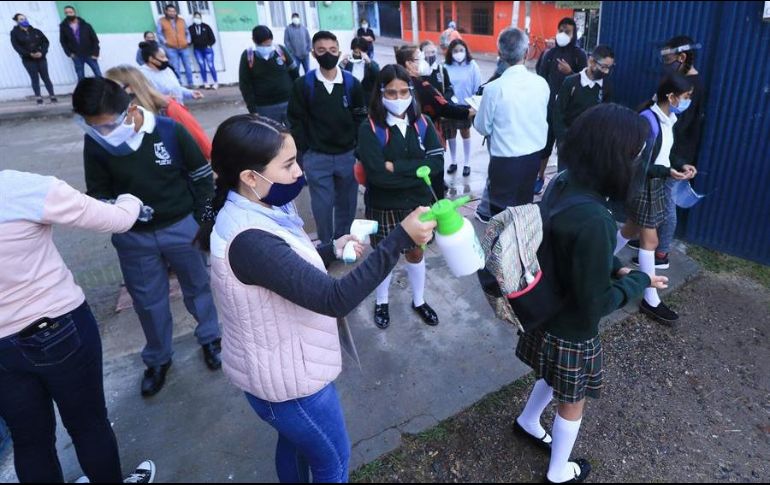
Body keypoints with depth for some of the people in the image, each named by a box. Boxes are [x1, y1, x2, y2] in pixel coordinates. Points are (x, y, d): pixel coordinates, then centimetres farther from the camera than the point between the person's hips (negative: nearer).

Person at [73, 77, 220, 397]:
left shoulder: (169, 131, -18)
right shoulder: (95, 143, -12)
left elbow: (202, 175, -6)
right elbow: (97, 194, -1)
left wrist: (202, 220, -2)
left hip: (182, 227, -2)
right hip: (133, 237, 2)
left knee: (198, 286, 16)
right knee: (148, 301, 16)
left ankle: (210, 338, 41)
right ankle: (158, 358, 37)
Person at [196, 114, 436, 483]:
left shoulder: (248, 214, -4)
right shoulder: (250, 241, -35)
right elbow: (335, 299, -39)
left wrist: (332, 249, 0)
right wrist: (401, 238, -39)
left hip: (279, 366, 9)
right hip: (286, 380, -9)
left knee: (294, 441, 33)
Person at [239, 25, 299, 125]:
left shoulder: (281, 50, -2)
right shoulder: (247, 56, -5)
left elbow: (295, 74, 7)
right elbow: (245, 85, -2)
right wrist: (252, 109, -7)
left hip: (289, 102, 2)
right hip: (265, 107, -1)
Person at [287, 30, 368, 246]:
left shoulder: (352, 83, 0)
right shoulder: (303, 84, -4)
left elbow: (360, 117, 5)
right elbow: (296, 120, -1)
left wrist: (356, 146, 0)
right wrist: (306, 150, -4)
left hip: (348, 154, 2)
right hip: (316, 157, -1)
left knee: (347, 202, 12)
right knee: (322, 204, 5)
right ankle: (327, 245, 22)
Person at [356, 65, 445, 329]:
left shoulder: (422, 123, -5)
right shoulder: (370, 128, -16)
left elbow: (437, 162, -15)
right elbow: (377, 174, -25)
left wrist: (397, 167, -22)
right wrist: (417, 171, -19)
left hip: (417, 204, 3)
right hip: (383, 206, -3)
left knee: (416, 252, 19)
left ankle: (419, 301, 42)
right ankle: (381, 302, 40)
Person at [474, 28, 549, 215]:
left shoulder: (494, 88, -18)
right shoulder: (541, 83, -5)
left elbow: (483, 128, -7)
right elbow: (542, 119, 9)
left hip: (505, 159, -4)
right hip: (534, 155, 5)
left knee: (502, 213, 9)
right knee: (525, 205, 21)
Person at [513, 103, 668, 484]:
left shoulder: (561, 185, -10)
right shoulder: (592, 220, -37)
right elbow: (595, 303, -26)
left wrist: (616, 268, -2)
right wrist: (640, 280, -12)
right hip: (571, 329, -7)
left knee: (554, 379, 34)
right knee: (572, 402, 20)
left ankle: (527, 422, 59)